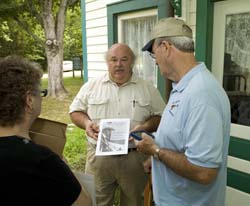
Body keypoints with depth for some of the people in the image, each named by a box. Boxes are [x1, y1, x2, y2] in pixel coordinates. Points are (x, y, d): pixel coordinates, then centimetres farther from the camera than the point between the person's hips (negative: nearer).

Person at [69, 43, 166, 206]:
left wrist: (146, 127, -14)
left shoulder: (148, 89, 2)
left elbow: (160, 116, 4)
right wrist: (86, 123, -11)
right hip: (99, 155, 1)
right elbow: (76, 110, 9)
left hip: (135, 157, 0)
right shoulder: (91, 86, 4)